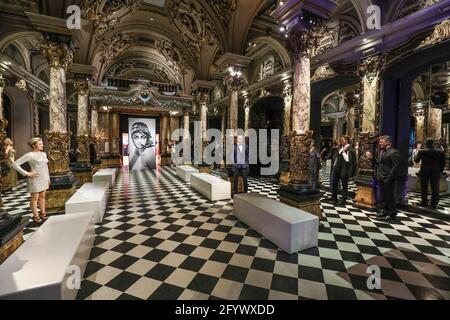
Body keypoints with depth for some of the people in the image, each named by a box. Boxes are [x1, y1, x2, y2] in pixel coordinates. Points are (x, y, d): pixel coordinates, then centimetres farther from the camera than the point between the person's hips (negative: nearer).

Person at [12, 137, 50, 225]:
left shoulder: (43, 154, 8)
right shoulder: (30, 155, -12)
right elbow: (15, 164, -14)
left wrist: (48, 178, 17)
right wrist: (26, 173, -16)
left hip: (44, 179, 6)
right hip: (35, 179, -6)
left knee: (42, 197, 13)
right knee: (35, 198, 4)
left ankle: (43, 215, 23)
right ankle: (36, 217, 13)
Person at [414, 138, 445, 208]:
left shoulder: (422, 151, -11)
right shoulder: (440, 152, -3)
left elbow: (416, 160, 2)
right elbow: (443, 163, 1)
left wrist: (417, 153, 15)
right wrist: (440, 170, 13)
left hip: (424, 172, -2)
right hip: (436, 173, 2)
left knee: (424, 188, 9)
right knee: (435, 189, 10)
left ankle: (424, 203, 13)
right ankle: (434, 204, 14)